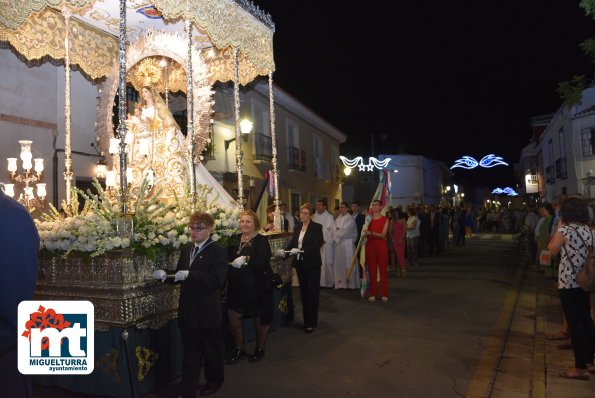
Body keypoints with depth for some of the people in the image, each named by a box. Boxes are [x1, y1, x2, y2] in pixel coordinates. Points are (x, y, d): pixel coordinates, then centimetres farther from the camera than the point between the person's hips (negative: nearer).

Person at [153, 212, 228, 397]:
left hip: (208, 312, -5)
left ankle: (214, 380, 39)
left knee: (212, 349, 16)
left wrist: (189, 274, -29)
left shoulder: (218, 251, -12)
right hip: (187, 311, 5)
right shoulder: (186, 249, 8)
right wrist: (165, 274, -10)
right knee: (190, 354, 12)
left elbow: (216, 280, -23)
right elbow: (180, 276, 11)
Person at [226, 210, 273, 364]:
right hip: (237, 286, 4)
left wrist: (246, 259, -37)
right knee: (233, 316, 3)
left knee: (260, 317, 11)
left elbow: (263, 260, -25)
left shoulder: (261, 240, -10)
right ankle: (239, 349, 27)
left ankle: (260, 348, 35)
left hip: (258, 286, -4)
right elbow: (227, 258, 8)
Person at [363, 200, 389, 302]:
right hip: (370, 246, 2)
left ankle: (384, 294, 8)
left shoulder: (385, 219, 1)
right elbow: (366, 234, 3)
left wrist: (371, 233, -22)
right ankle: (372, 294, 10)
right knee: (372, 270, 4)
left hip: (381, 246, -2)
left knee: (383, 270, 0)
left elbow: (383, 234, -10)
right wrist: (365, 233, -20)